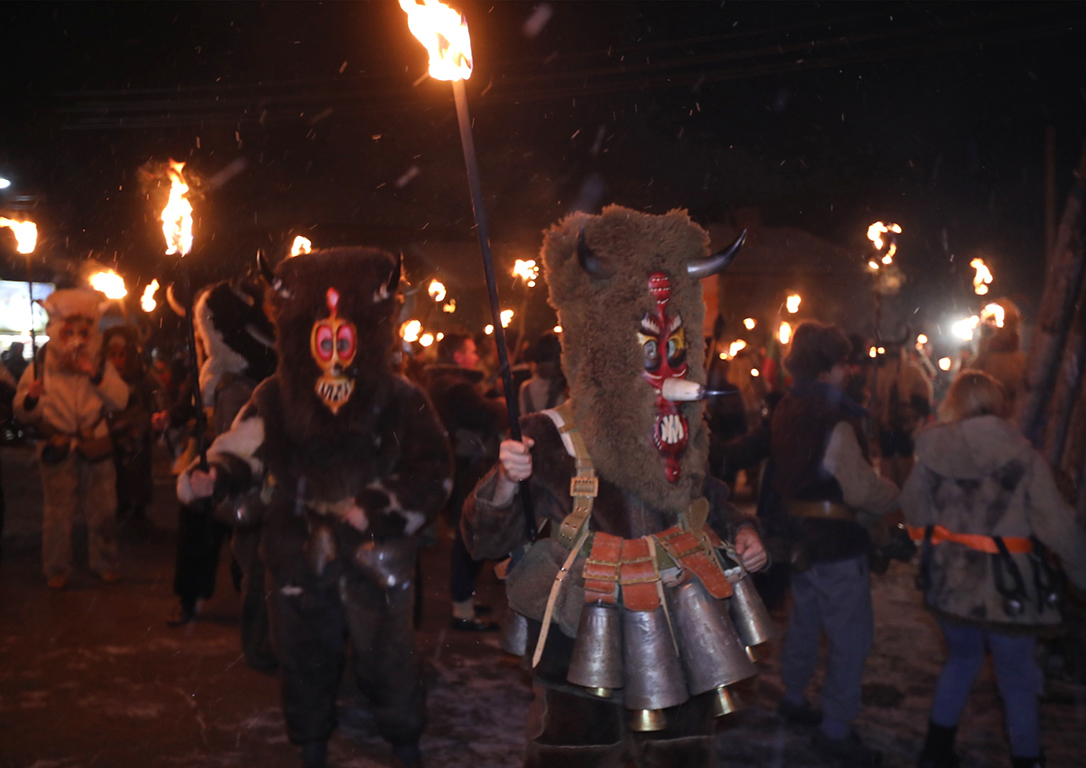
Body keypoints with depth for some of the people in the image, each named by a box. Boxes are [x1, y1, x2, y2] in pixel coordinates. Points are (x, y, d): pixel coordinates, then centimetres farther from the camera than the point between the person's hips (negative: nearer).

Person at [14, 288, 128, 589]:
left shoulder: (101, 365, 3)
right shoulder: (40, 367, -1)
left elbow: (120, 400, -8)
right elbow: (23, 413, -1)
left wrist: (96, 374, -19)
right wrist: (31, 398, -24)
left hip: (96, 446, 1)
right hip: (57, 449, -1)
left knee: (103, 510, 6)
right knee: (57, 511, 2)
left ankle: (104, 564, 21)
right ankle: (56, 570, 16)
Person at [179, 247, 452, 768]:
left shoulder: (400, 401, -5)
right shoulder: (274, 400, -1)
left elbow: (432, 473, -5)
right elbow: (242, 457, -3)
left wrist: (378, 508, -16)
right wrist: (210, 479, -24)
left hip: (376, 560, -1)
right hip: (298, 556, 2)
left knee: (388, 661, 5)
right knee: (306, 661, 15)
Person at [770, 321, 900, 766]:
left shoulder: (786, 414, 7)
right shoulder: (833, 424, -22)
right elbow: (862, 488, -24)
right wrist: (896, 496, -7)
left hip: (802, 540, 9)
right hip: (838, 545, -9)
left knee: (804, 623, 22)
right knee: (851, 638, 1)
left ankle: (794, 700, 36)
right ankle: (835, 729, 8)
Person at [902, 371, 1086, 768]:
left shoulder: (933, 452, -5)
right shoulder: (1023, 455, -12)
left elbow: (913, 512, 3)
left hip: (949, 580, 4)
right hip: (1006, 585, -3)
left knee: (961, 657, 25)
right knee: (1018, 677, 15)